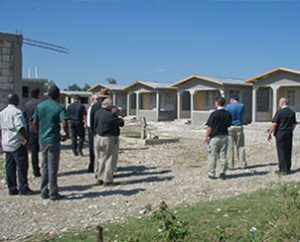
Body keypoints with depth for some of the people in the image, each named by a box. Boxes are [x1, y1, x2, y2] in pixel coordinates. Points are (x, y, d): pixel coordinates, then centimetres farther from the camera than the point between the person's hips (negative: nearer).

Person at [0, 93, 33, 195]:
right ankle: (23, 188, 2)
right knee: (22, 166, -1)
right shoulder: (16, 112, -13)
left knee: (10, 167, 11)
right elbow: (20, 127, -24)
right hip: (17, 144, -8)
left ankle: (12, 189, 15)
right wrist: (26, 137, -16)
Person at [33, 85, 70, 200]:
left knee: (44, 166, 16)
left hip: (42, 139, 5)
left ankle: (44, 192, 22)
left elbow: (35, 122, 10)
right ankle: (53, 193, 8)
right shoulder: (59, 107, -10)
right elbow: (64, 123, -22)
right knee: (52, 168, 1)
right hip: (53, 140, -5)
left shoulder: (39, 106, 6)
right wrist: (67, 135, -7)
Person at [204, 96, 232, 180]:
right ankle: (222, 173, 11)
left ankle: (212, 174, 8)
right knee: (223, 156, 10)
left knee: (212, 156, 3)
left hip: (215, 137, -5)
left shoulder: (214, 114, -14)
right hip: (224, 136, 5)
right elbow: (228, 125, 10)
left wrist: (206, 137, -5)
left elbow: (210, 127, -13)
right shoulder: (228, 114, 2)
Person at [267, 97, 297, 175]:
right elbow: (294, 124, 13)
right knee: (288, 151, 12)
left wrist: (269, 134, -7)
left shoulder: (279, 112, -12)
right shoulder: (292, 112, 7)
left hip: (280, 134, -6)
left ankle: (283, 170, 2)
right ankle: (288, 168, 19)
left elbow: (274, 124, -15)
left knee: (281, 152, 0)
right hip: (289, 135, 6)